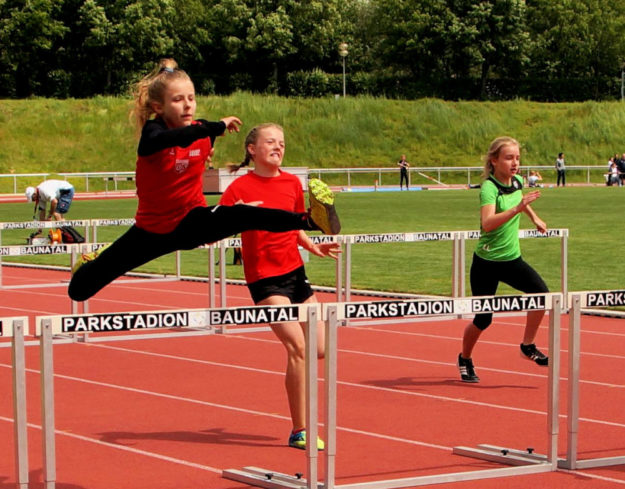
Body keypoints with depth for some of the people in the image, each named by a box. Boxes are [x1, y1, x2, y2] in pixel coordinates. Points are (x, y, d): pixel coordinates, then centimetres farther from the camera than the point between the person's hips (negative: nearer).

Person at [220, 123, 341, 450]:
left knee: (318, 350, 4)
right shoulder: (240, 187, -8)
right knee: (298, 347, -17)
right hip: (265, 278, -6)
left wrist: (313, 247, 6)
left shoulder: (293, 183, 9)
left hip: (295, 272, 6)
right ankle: (299, 432, -9)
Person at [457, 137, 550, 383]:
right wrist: (517, 208, -47)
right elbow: (487, 223, -39)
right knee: (483, 319, 0)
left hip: (512, 258, 6)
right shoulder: (489, 188, -20)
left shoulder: (517, 181, 1)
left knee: (541, 292, -18)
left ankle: (528, 345, -1)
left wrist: (534, 217, 30)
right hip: (487, 261, -6)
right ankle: (465, 359, 27)